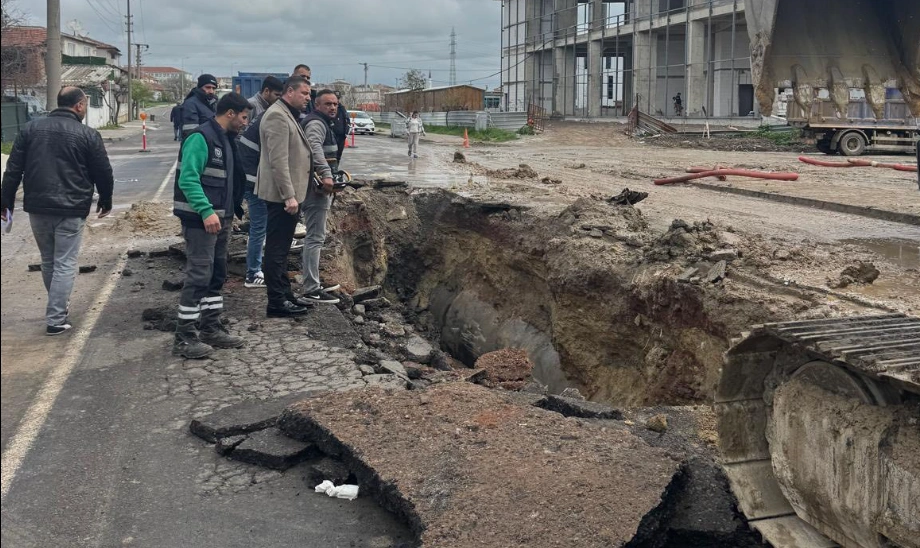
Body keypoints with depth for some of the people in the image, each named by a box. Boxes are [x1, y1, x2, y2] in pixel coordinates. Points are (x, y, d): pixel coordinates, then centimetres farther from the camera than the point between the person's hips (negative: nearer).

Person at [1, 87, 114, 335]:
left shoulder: (31, 128, 6)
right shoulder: (88, 135, -5)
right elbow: (103, 173, 0)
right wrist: (106, 201, 16)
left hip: (37, 207, 4)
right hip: (70, 210, -4)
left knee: (48, 261, 19)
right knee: (65, 264, 2)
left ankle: (57, 309, 31)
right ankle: (56, 319, 0)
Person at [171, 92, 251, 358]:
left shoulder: (227, 139, 15)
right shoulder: (201, 138, -15)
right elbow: (188, 179, -24)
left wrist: (232, 210, 18)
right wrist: (206, 211, -30)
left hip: (220, 218, 10)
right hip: (200, 219, -10)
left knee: (217, 275, 14)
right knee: (199, 277, -8)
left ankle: (211, 328, 24)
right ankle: (184, 337, -2)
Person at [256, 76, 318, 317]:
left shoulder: (288, 115, 17)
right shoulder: (277, 116, -16)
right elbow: (278, 161, -22)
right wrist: (289, 196, -24)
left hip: (288, 194, 11)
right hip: (281, 195, -11)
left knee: (281, 249, 17)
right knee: (276, 250, -4)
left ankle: (285, 294, 27)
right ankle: (276, 303, 2)